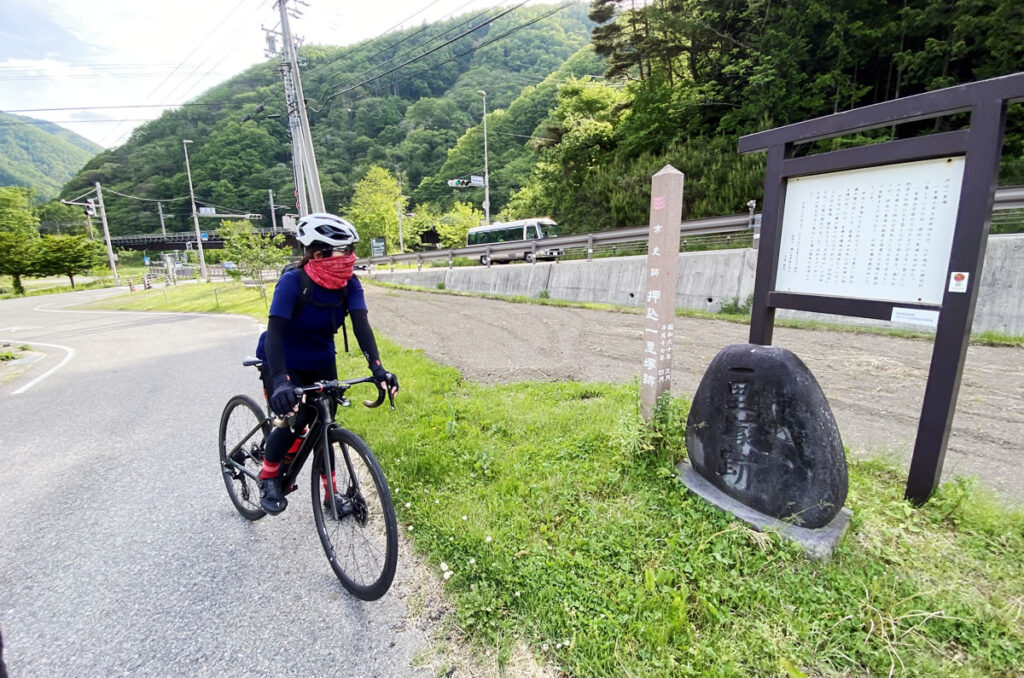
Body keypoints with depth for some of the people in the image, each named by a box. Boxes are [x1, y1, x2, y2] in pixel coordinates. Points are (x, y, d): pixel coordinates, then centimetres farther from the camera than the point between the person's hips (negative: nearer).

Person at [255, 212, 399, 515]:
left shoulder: (349, 284, -16)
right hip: (282, 363, -4)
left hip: (321, 363, 4)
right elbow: (275, 331, -35)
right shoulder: (293, 281, -28)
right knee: (295, 420, -19)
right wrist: (280, 382, -48)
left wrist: (377, 368, -41)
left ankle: (331, 493, 20)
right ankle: (268, 477, 11)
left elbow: (361, 324, -26)